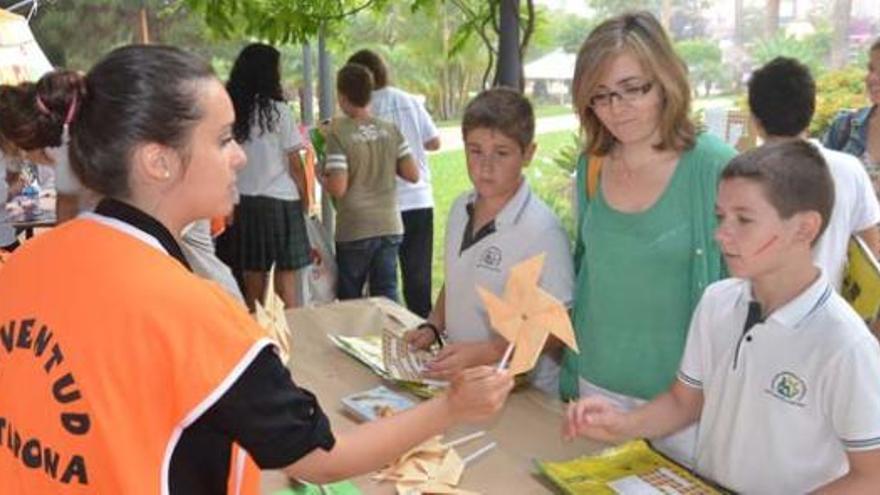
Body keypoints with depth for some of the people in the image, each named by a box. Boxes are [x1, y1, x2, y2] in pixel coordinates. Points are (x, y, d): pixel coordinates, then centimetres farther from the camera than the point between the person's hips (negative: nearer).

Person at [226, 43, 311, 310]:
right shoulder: (277, 111, -7)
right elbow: (294, 163, -5)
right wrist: (305, 198, 7)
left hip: (244, 201, 4)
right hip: (280, 200, -4)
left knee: (253, 274, 10)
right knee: (286, 275, 2)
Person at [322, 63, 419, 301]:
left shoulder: (338, 134, -13)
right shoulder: (390, 130, 0)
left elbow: (337, 188, -18)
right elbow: (412, 174, 0)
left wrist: (320, 176, 2)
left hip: (354, 232, -3)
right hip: (390, 227, 4)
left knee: (349, 302, 12)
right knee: (387, 298, 11)